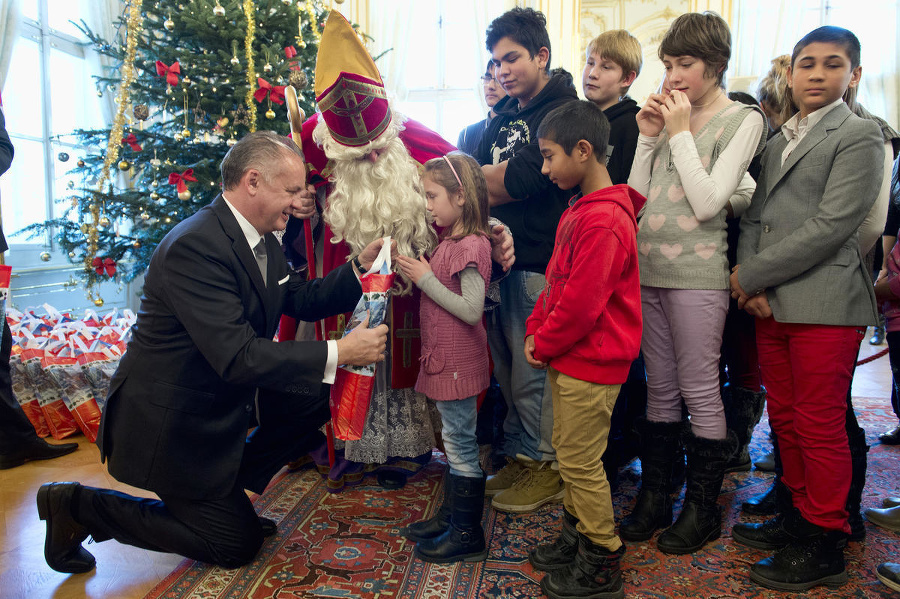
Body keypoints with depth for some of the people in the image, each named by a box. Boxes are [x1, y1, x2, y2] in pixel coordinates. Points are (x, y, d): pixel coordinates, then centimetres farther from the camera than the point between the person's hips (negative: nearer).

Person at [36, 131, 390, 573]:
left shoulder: (259, 238, 1)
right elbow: (237, 357, -35)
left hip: (222, 396, 9)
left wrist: (360, 267, -3)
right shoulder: (195, 246, -30)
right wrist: (338, 353, -33)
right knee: (239, 544, 2)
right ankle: (79, 506, 9)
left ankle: (226, 492, 14)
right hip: (169, 419, -9)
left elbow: (300, 300, 10)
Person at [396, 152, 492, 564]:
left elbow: (471, 310, -25)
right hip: (444, 359, 10)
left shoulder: (471, 245, -20)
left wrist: (425, 278, -20)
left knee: (460, 444, 1)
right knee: (455, 442, 19)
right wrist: (416, 274, 1)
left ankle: (467, 535, 15)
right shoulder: (451, 240, 10)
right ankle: (450, 516, 35)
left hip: (458, 362, -10)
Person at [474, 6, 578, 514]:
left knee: (533, 372, -1)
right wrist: (497, 185, -8)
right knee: (507, 367, 13)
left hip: (538, 262, -7)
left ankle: (549, 466, 17)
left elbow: (521, 179, -18)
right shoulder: (504, 116, 19)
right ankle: (521, 454, 29)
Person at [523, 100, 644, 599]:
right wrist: (536, 329, 6)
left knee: (580, 462, 3)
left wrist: (543, 344, -11)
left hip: (591, 364, -10)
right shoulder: (580, 211, 11)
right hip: (568, 358, 10)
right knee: (568, 452, 20)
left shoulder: (603, 221, -23)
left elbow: (581, 302, -24)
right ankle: (578, 537, 38)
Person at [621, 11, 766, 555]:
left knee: (700, 391, 2)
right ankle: (654, 499, 25)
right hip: (648, 269, 6)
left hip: (696, 275, -6)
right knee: (660, 389, 13)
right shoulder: (669, 117, 14)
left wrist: (681, 134, -10)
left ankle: (703, 509, 18)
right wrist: (649, 137, 1)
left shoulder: (743, 119, -1)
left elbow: (707, 202, -14)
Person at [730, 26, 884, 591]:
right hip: (772, 304, 7)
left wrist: (751, 276, -13)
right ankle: (801, 515, 33)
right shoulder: (778, 139, 18)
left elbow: (830, 226, -15)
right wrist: (752, 284, -6)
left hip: (825, 305, -7)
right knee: (785, 418, 15)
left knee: (820, 427, 1)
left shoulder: (860, 136, -4)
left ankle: (825, 546, 16)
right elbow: (755, 216, 11)